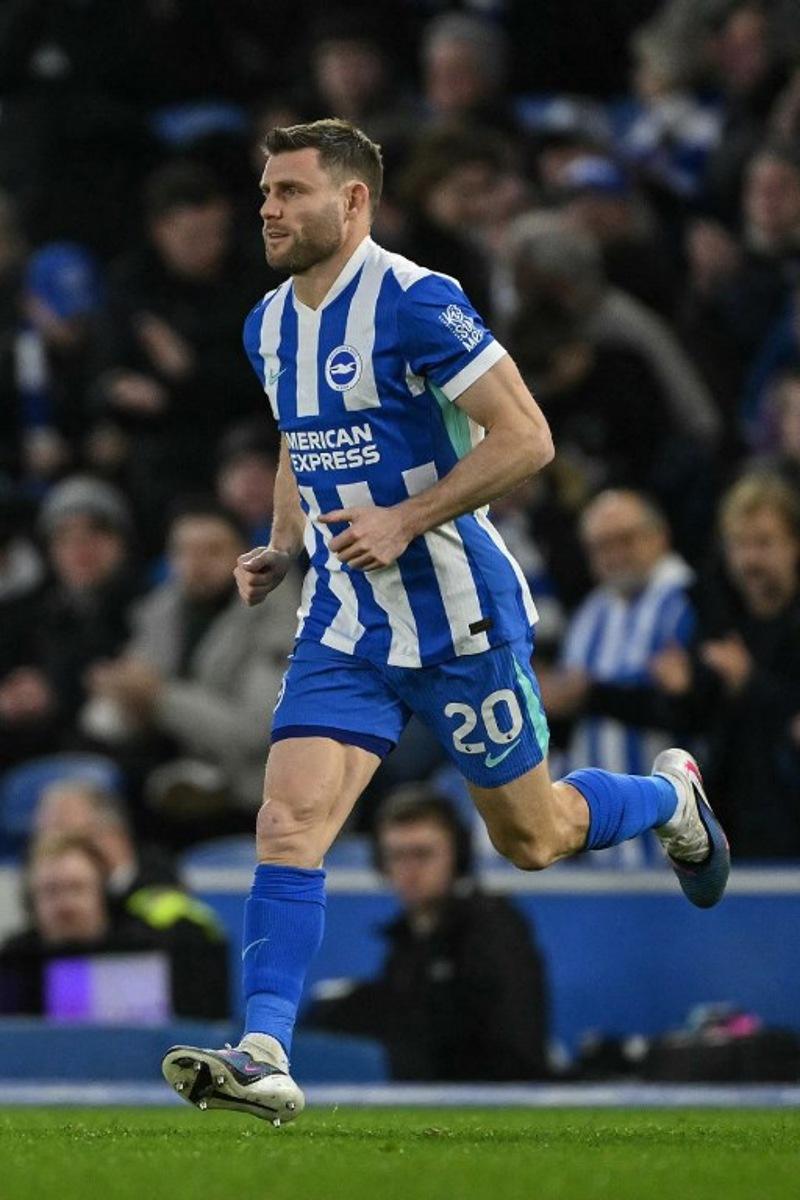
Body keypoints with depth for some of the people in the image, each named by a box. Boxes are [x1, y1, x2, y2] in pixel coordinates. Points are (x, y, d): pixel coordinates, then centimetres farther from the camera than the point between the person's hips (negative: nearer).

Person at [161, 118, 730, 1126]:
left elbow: (526, 437, -19)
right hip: (344, 620, 6)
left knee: (528, 838, 10)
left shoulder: (414, 305, -18)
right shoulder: (269, 326, 6)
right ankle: (263, 1055, -18)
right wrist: (282, 545, 8)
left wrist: (405, 522, -24)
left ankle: (670, 797, 40)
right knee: (288, 823, -13)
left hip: (459, 615, -6)